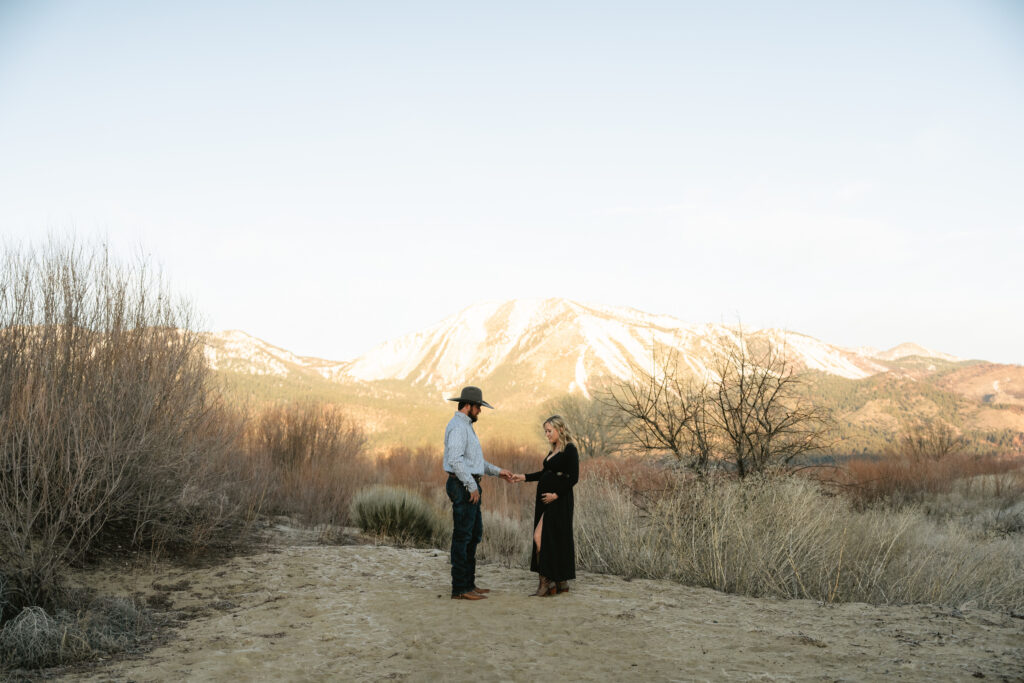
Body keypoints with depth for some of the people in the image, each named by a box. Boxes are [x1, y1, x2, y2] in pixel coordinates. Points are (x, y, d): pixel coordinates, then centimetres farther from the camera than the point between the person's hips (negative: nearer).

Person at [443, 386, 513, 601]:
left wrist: (498, 471, 22)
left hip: (469, 487, 11)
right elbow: (455, 459, -24)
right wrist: (472, 486, -23)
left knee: (475, 533, 15)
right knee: (462, 536, -7)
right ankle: (460, 588, -3)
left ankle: (469, 583, 22)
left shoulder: (466, 426, 21)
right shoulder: (458, 426, -13)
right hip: (463, 486, -11)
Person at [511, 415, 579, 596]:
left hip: (559, 500, -9)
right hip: (545, 499, 9)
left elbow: (573, 477, -15)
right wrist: (524, 477, 13)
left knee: (541, 536, -12)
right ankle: (560, 583, 14)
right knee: (554, 539, 9)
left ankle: (547, 581, -6)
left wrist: (556, 494, -20)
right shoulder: (553, 450, 15)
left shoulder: (570, 450, -11)